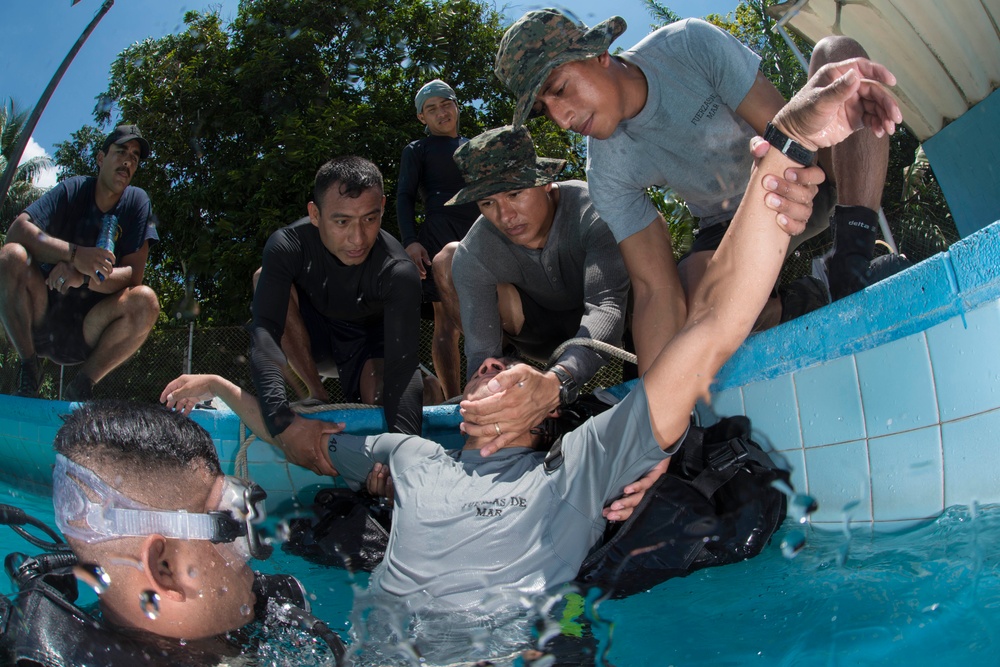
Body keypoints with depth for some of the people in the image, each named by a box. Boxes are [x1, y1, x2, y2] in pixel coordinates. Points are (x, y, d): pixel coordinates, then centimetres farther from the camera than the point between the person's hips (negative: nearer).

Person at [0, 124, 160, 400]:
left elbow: (133, 275, -9)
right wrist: (75, 254, -33)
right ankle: (28, 370, -12)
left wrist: (83, 277, -28)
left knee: (145, 301, -27)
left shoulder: (137, 202, -1)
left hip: (87, 331, 0)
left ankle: (81, 385, -10)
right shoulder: (73, 190, -2)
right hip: (41, 319, 0)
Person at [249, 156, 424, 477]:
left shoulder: (398, 272, -32)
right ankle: (316, 397, -17)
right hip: (311, 336, 2)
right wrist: (282, 420, -55)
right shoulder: (288, 246, -29)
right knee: (266, 277, -26)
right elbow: (264, 332, -39)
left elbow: (402, 365, -41)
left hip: (371, 342, -1)